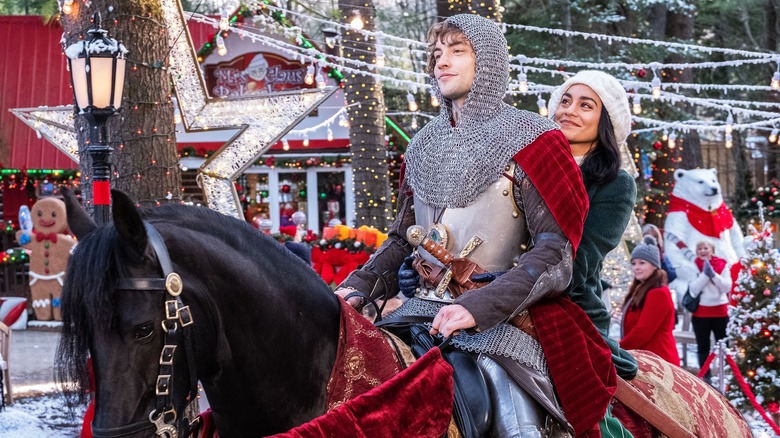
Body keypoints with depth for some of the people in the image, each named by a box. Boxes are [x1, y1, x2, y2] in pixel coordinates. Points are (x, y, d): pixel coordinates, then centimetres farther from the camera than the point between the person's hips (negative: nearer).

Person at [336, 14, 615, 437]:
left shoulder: (529, 141, -3)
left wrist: (479, 308, -25)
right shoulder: (425, 146, 15)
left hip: (503, 316, -5)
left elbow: (554, 254, -12)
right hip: (422, 304, 5)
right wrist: (357, 287, 3)